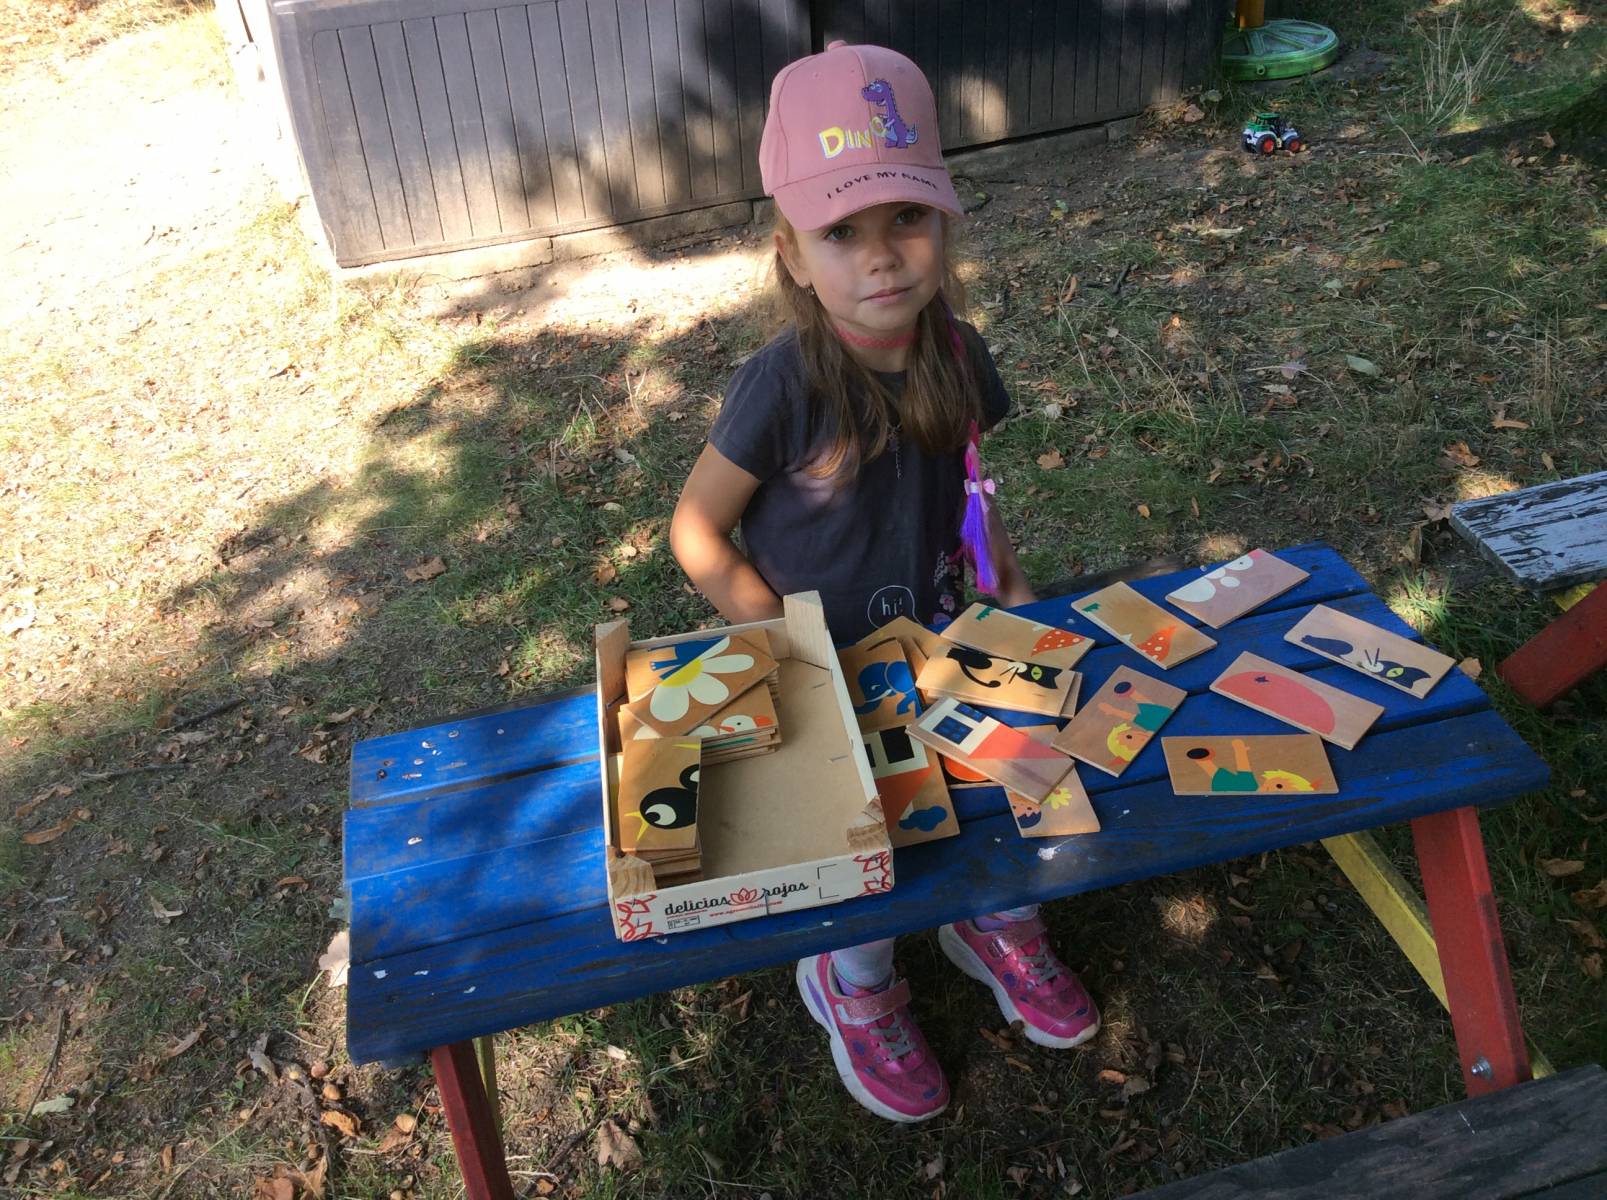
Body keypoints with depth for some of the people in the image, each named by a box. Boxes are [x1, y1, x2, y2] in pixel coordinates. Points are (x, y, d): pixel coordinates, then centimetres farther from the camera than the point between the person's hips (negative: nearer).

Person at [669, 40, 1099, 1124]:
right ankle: (855, 989, 36)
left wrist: (1010, 584, -1)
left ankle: (998, 924, 36)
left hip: (937, 639, 5)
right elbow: (698, 533, -18)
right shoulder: (785, 385, -26)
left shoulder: (955, 355, -9)